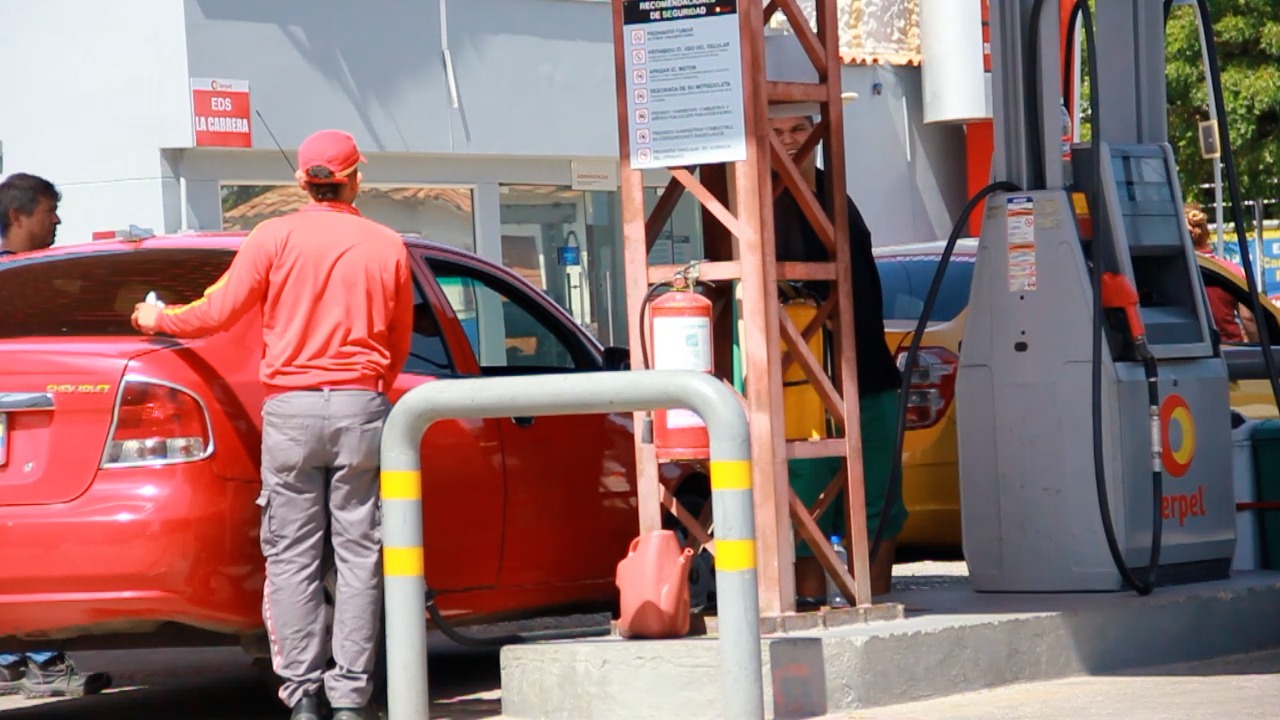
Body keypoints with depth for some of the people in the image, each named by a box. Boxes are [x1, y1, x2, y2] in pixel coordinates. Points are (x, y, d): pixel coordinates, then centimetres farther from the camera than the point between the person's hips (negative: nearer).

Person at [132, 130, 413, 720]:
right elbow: (399, 344, 13)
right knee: (358, 553, 3)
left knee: (291, 556, 3)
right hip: (362, 406, 1)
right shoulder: (387, 246, 6)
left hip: (291, 409, -1)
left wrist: (159, 320, 19)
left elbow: (219, 312, 1)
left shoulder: (275, 238, -1)